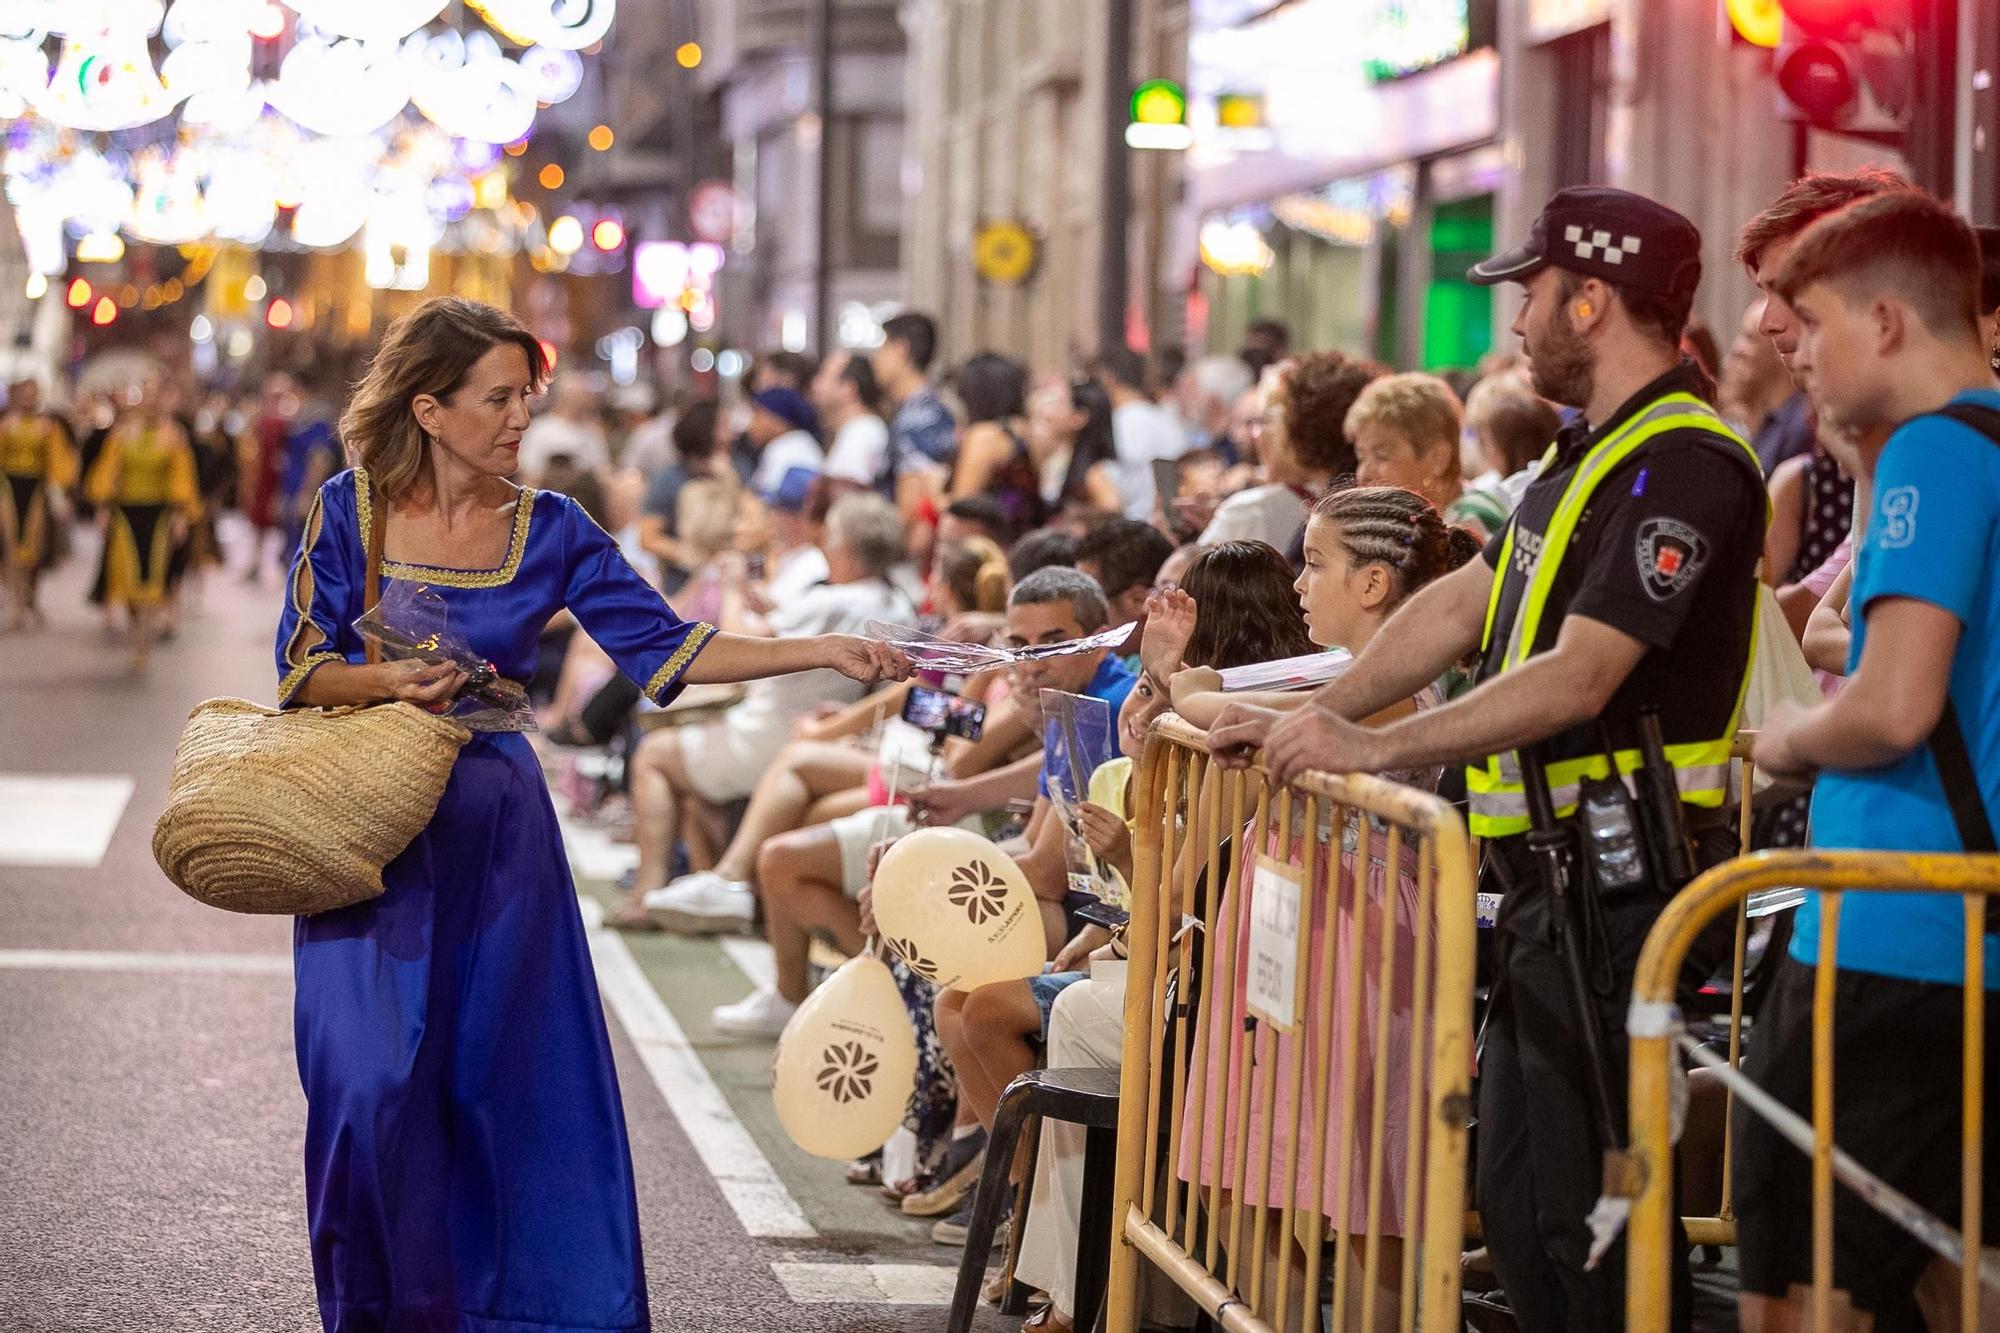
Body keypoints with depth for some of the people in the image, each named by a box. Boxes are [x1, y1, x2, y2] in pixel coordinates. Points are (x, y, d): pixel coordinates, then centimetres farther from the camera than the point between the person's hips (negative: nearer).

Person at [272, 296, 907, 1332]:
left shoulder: (548, 530, 2)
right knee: (374, 1083, -7)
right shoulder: (350, 510, -4)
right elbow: (302, 667, -1)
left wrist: (823, 652, -8)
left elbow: (662, 648, -1)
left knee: (511, 1078, 2)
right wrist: (389, 681, -21)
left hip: (496, 831, 2)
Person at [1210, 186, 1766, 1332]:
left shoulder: (1680, 463, -18)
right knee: (1518, 1199, 14)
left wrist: (1376, 747, -25)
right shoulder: (1593, 454, 17)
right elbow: (1460, 605, 21)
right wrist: (1312, 719, 14)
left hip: (1625, 890, -11)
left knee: (1590, 1214, -8)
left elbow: (1580, 678, -25)